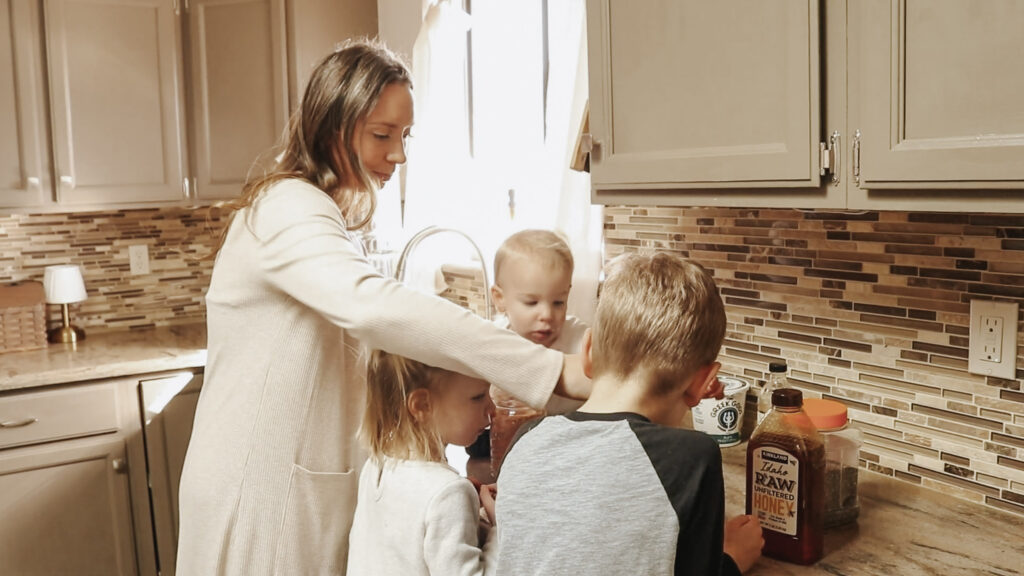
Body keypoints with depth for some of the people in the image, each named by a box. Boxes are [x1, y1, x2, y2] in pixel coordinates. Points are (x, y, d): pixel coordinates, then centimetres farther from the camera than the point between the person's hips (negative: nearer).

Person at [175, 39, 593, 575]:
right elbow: (372, 306, -38)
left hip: (307, 482, 9)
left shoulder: (318, 213, 14)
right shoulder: (286, 209, -19)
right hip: (264, 489, -9)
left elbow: (354, 329, 11)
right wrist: (555, 369, -41)